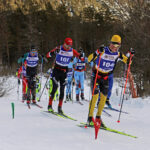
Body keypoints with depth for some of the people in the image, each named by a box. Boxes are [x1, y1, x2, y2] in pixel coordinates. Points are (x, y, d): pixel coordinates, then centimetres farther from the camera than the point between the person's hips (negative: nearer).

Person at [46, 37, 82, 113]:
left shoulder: (72, 51, -4)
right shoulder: (59, 49, -13)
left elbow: (79, 56, 3)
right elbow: (48, 55, -16)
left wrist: (81, 56, -22)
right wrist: (54, 52, -37)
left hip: (64, 71, 3)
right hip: (56, 70, -3)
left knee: (62, 90, 1)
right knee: (55, 87, -12)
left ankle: (60, 107, 7)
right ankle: (50, 105, -2)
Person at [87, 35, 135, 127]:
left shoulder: (117, 54, -7)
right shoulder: (103, 51, -21)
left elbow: (127, 61, 8)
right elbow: (89, 59, -29)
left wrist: (131, 55, -12)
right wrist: (97, 52, -44)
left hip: (106, 77, 5)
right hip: (97, 75, -5)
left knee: (104, 97, 4)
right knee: (95, 96, -13)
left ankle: (98, 117, 15)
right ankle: (90, 117, -4)